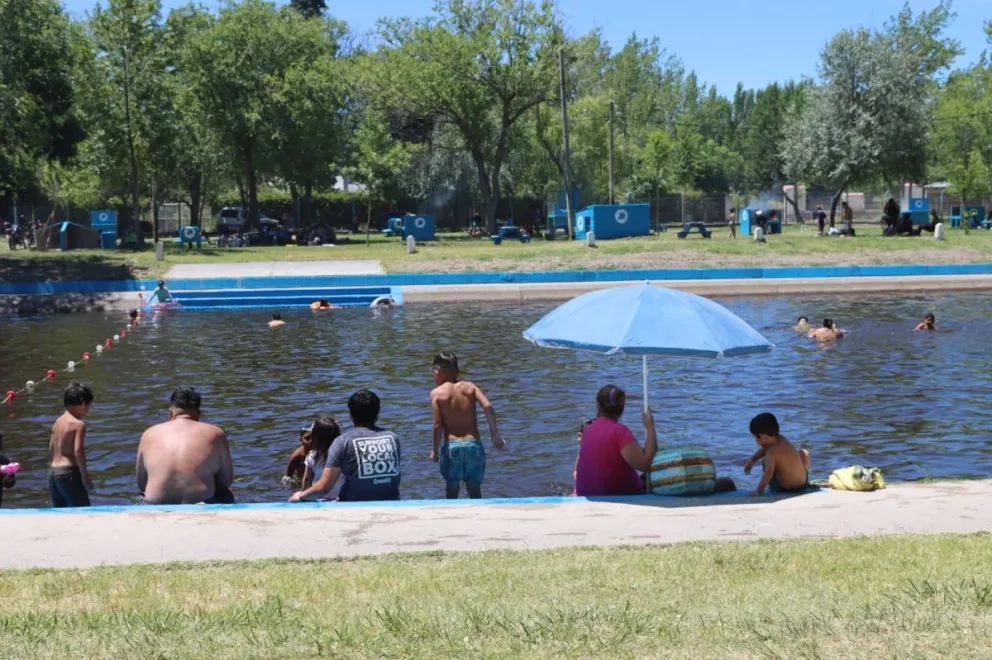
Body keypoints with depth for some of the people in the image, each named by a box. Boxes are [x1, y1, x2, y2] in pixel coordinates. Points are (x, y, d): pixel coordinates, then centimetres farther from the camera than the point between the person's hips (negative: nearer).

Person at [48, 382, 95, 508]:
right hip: (69, 473, -8)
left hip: (52, 472, 8)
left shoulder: (58, 422, 13)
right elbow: (78, 452, -18)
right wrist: (85, 476, -13)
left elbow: (51, 449, 17)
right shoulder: (78, 424, -11)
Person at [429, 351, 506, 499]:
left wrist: (435, 450, 0)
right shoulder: (470, 387, 6)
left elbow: (438, 425, -9)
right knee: (474, 487, 15)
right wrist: (495, 433, -1)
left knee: (452, 488, 11)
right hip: (473, 444, 2)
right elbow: (488, 406, -8)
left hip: (452, 446, -2)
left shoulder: (436, 393, -2)